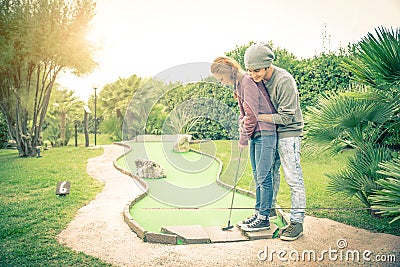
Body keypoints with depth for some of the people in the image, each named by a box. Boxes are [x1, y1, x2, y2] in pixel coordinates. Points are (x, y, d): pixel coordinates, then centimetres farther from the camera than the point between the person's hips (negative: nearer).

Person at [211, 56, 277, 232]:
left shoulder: (248, 82, -16)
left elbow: (251, 115, -19)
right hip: (255, 135, 10)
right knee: (257, 176, 14)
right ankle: (258, 213, 24)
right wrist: (242, 135, 4)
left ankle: (264, 218, 6)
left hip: (265, 133, -10)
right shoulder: (239, 83, 13)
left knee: (263, 176, -4)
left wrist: (243, 140, -11)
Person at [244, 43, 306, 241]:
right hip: (269, 131, 8)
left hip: (288, 132, -8)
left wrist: (257, 117, -24)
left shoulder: (284, 81, -24)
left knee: (293, 177, -6)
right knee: (269, 172, 16)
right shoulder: (257, 79, 0)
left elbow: (285, 117, -23)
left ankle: (297, 222, 3)